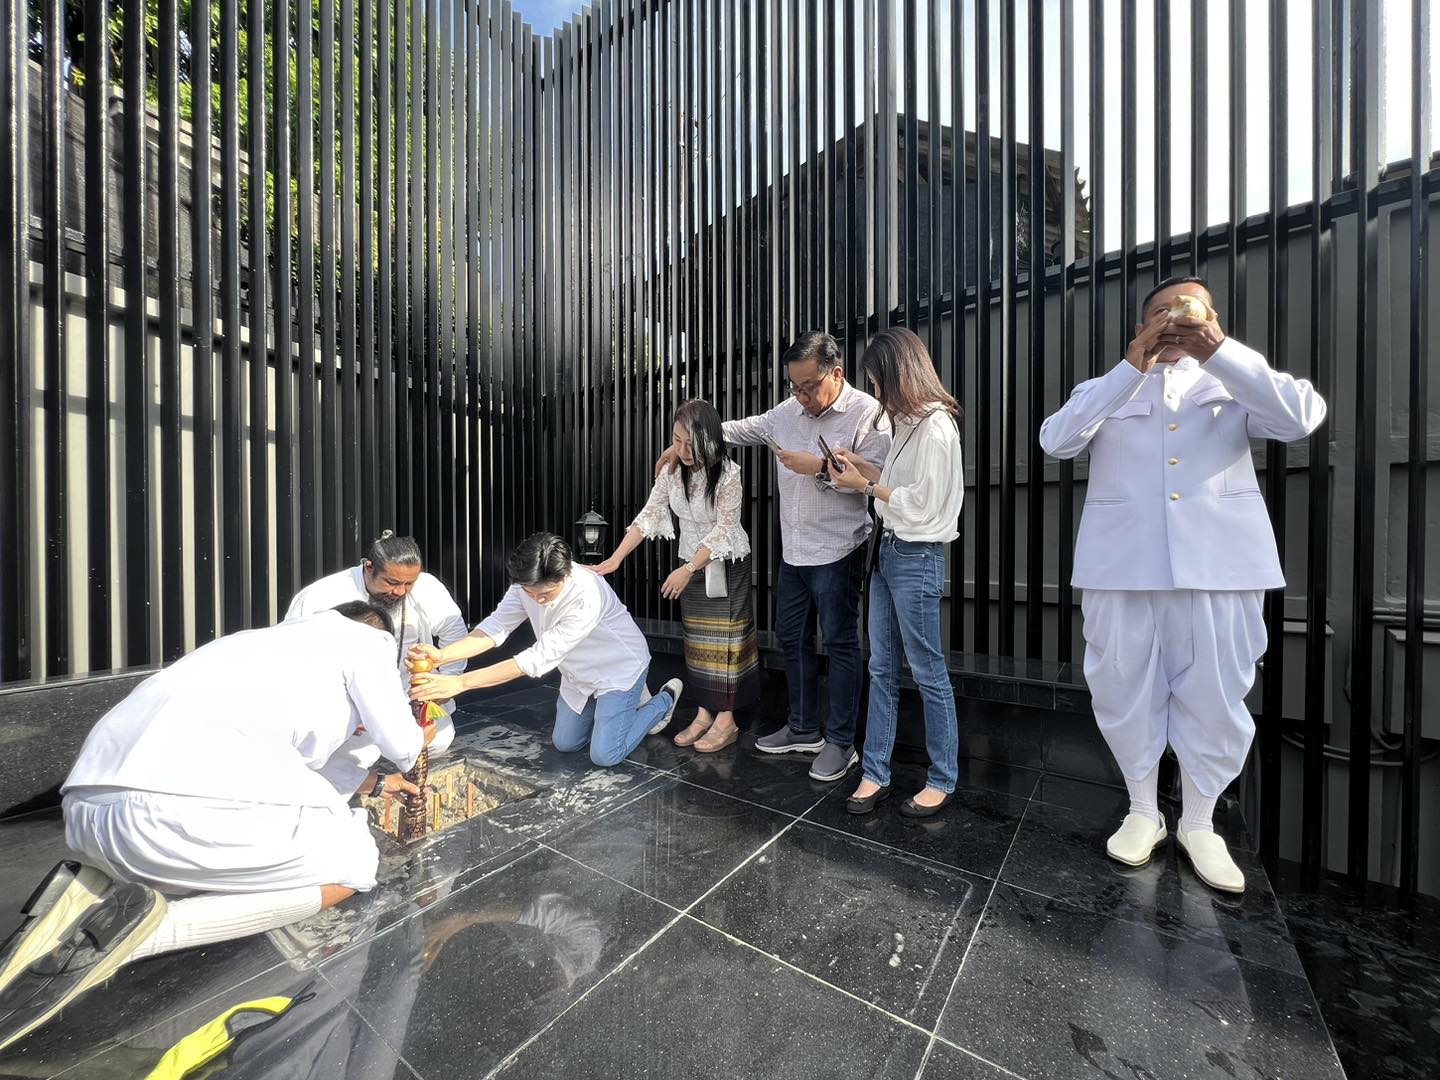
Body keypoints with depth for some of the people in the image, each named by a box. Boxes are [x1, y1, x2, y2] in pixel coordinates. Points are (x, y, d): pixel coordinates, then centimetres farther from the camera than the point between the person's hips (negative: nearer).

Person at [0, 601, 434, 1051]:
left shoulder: (283, 638, 32)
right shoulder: (366, 640, 8)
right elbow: (401, 747, 8)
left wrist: (374, 782, 53)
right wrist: (420, 738, 32)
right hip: (185, 807, -9)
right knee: (353, 862, 9)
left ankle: (95, 888, 10)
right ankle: (138, 929, -5)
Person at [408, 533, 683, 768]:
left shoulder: (587, 595, -41)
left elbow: (541, 658, -41)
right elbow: (496, 626, -21)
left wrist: (460, 683, -43)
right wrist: (442, 655, -39)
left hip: (619, 667, -7)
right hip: (580, 672, 7)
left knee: (604, 756, -5)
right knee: (564, 744, 16)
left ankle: (664, 700, 17)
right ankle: (630, 699, 33)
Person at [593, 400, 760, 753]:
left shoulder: (728, 474, -21)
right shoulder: (672, 471, -5)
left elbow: (722, 531, -22)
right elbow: (648, 516, -5)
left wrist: (686, 570, -27)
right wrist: (615, 559, -12)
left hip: (727, 566, -5)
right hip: (692, 566, 6)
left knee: (723, 640, 2)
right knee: (697, 641, 12)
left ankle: (726, 720, 16)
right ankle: (704, 713, 26)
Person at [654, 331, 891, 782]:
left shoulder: (867, 412, -8)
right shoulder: (788, 411, 9)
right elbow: (740, 429, 19)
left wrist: (820, 468, -20)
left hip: (837, 553, -7)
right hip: (793, 552, 7)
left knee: (840, 644, 3)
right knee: (792, 638, 14)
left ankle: (841, 741, 20)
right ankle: (802, 728, 32)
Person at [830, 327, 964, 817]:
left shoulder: (935, 425, -13)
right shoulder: (909, 423, 14)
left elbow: (922, 503, -16)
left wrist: (867, 486, -10)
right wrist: (862, 466, 12)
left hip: (917, 558, -9)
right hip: (888, 551, 9)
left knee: (929, 672, 5)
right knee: (881, 669, 11)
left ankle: (943, 781, 24)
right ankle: (875, 773, 23)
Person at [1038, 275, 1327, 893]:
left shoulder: (1232, 381, 15)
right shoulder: (1105, 390, 12)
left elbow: (1302, 418, -4)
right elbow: (1056, 441, -8)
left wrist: (1216, 348, -8)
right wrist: (1132, 366, -10)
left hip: (1220, 562, 1)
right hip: (1120, 564, -1)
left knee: (1214, 695, 7)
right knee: (1126, 692, 7)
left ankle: (1198, 823, 29)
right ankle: (1143, 812, 28)